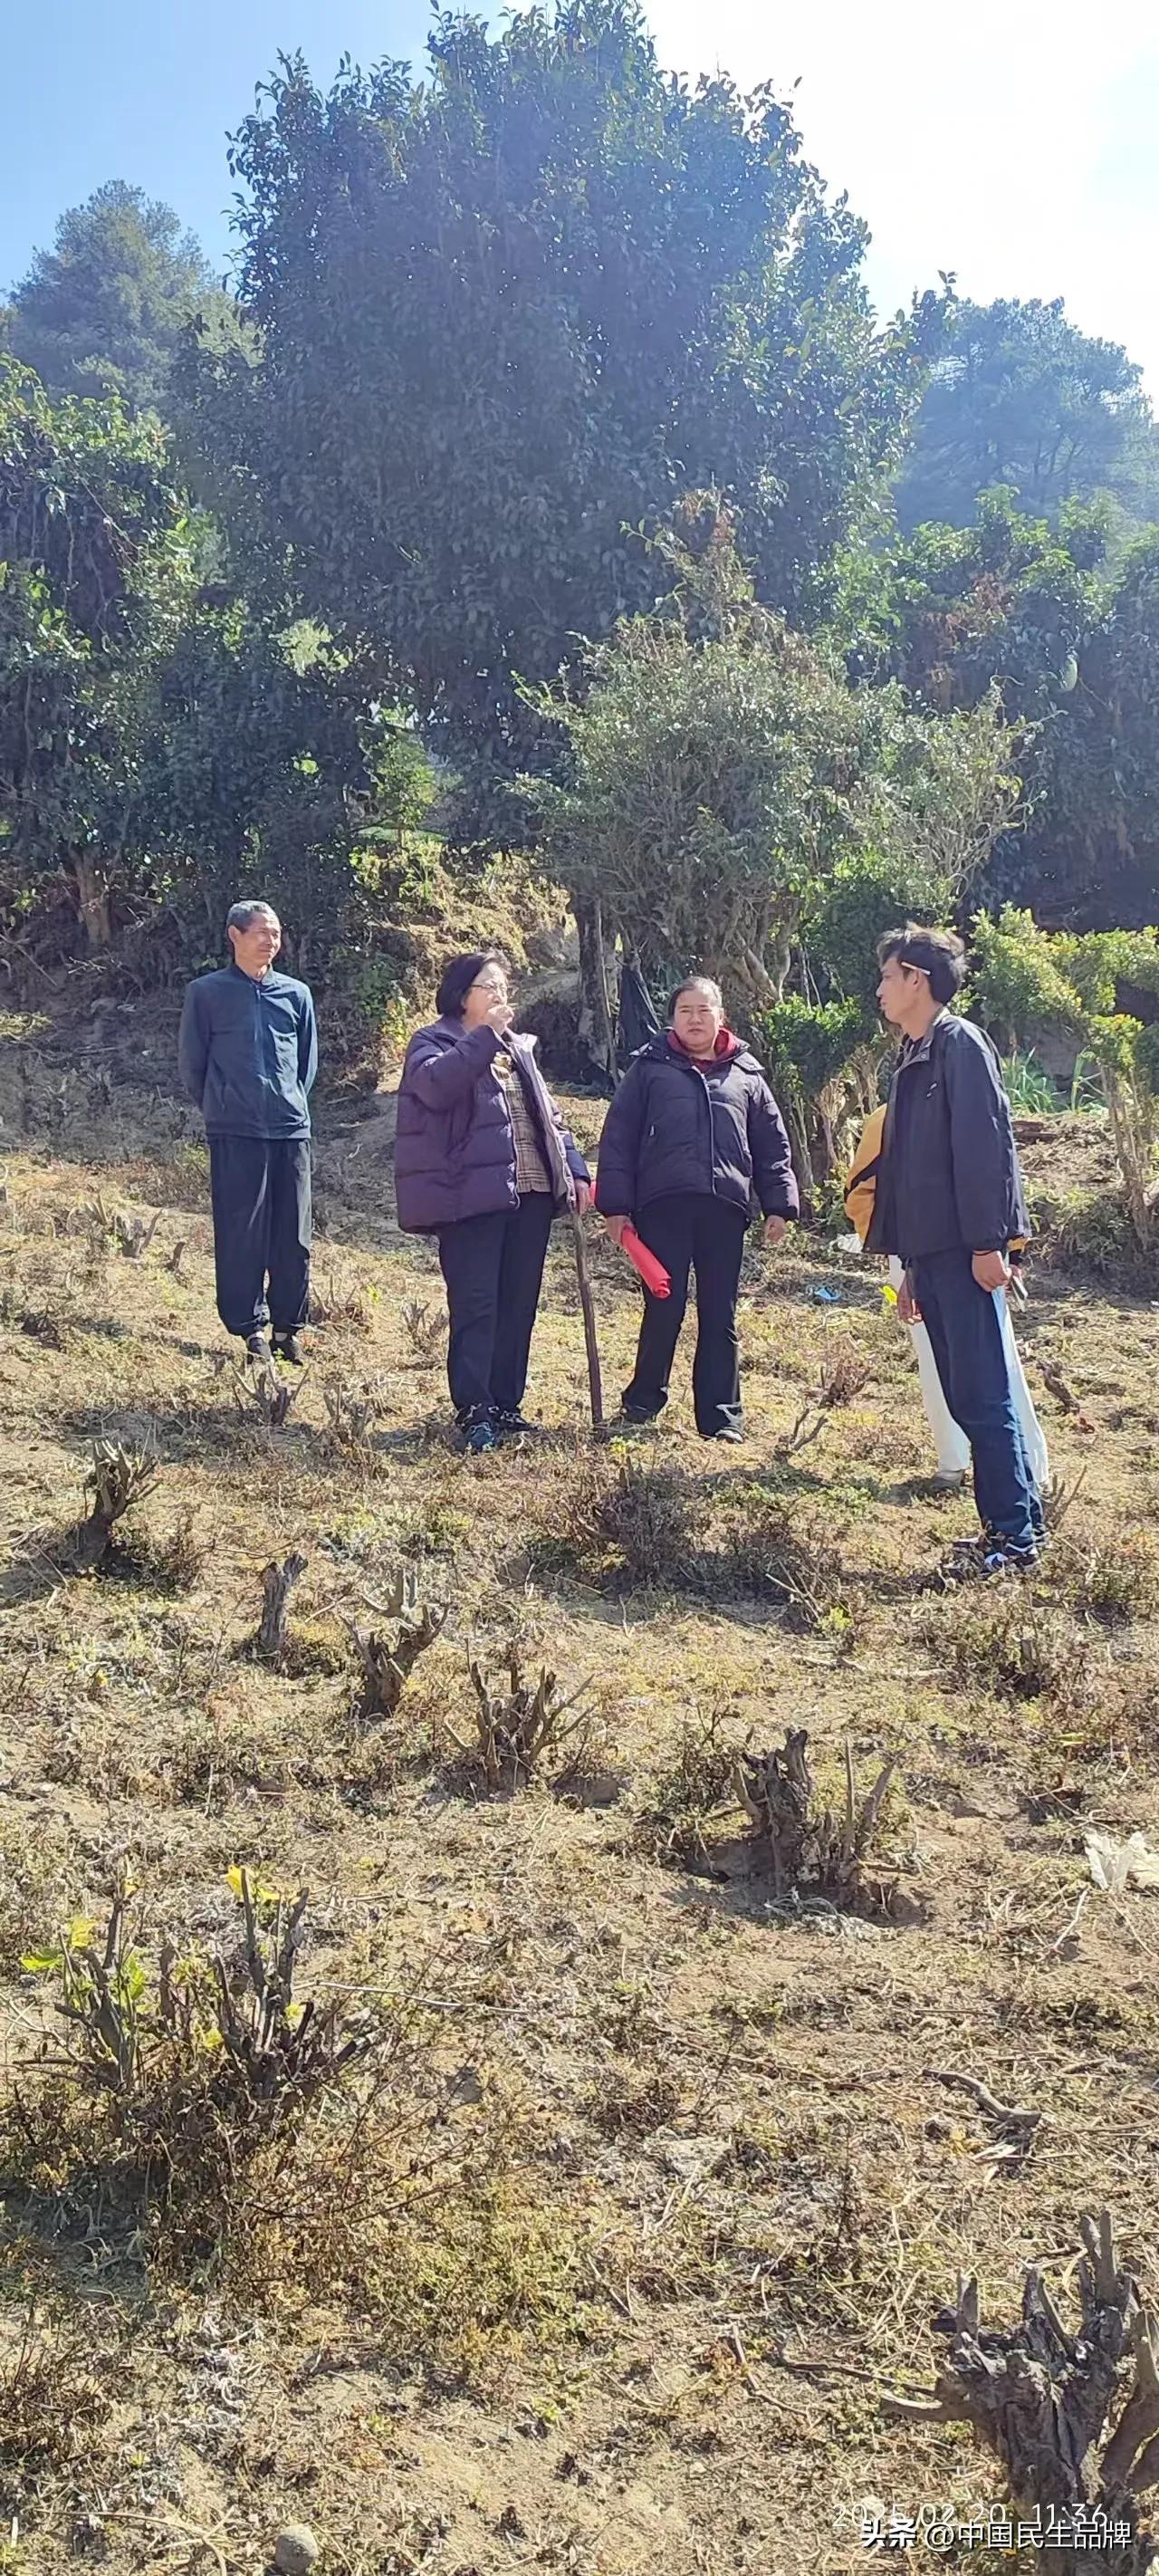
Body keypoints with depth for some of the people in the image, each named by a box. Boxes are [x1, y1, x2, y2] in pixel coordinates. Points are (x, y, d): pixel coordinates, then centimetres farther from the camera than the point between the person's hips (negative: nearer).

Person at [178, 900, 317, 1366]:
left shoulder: (296, 994, 9)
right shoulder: (207, 993, 2)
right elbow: (191, 1063, 8)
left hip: (291, 1130, 3)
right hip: (234, 1134, -3)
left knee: (293, 1235, 5)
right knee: (241, 1235, -1)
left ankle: (287, 1324, 16)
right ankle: (252, 1328, 7)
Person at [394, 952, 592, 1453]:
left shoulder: (519, 1049, 23)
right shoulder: (434, 1042, 1)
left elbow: (548, 1116, 24)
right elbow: (436, 1084, -22)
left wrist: (573, 1167, 12)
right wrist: (486, 1036, -18)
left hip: (530, 1192, 7)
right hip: (471, 1195, -7)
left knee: (519, 1304, 9)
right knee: (476, 1304, -8)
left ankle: (506, 1404, 17)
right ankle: (474, 1412, -5)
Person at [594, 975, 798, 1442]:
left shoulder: (745, 1073, 14)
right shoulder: (650, 1067, 8)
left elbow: (772, 1144, 16)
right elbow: (619, 1138, 4)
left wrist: (778, 1204, 7)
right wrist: (615, 1205, -2)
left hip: (725, 1208, 2)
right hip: (662, 1206, -2)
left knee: (720, 1315, 6)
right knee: (663, 1308, 0)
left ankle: (721, 1415, 13)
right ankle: (644, 1399, 19)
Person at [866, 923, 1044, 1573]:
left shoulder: (960, 1044, -6)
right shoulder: (915, 1057, 21)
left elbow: (987, 1144, -16)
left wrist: (988, 1242, -21)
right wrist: (911, 1266, 23)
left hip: (965, 1252, -9)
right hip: (933, 1253, 9)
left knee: (983, 1395, -9)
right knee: (967, 1397, 10)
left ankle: (1014, 1536, -4)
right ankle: (1012, 1524, 17)